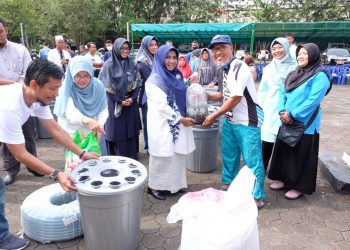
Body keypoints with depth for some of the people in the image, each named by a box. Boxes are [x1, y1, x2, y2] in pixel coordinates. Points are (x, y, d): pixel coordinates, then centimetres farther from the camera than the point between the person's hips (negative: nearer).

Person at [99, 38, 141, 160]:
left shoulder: (131, 65, 8)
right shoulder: (109, 65, -5)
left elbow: (137, 83, 6)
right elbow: (106, 87, -8)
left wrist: (132, 98, -10)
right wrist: (120, 101, -12)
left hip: (131, 103, 4)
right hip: (115, 104, -4)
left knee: (130, 130, 8)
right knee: (117, 131, -1)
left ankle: (131, 158, 20)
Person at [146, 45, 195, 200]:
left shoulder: (177, 76, 10)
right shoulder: (154, 80, -12)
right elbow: (161, 106, -17)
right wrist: (181, 119, -16)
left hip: (179, 123, 7)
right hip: (162, 124, -7)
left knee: (178, 155, 12)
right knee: (162, 156, 3)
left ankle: (175, 184, 27)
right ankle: (155, 186, 20)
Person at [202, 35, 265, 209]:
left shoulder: (239, 67, -17)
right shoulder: (225, 69, 10)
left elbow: (235, 98, -22)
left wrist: (213, 116, -15)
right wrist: (208, 96, 0)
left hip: (247, 122, -9)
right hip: (230, 120, 9)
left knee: (252, 160, -1)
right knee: (229, 155, 18)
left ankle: (257, 197, 12)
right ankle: (228, 185, 37)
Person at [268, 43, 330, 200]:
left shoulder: (320, 77, -12)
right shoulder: (293, 74, 11)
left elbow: (313, 101, -20)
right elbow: (283, 94, 8)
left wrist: (292, 115, -18)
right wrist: (282, 111, -9)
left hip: (305, 125, -7)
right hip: (287, 123, 7)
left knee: (301, 156, 4)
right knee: (285, 152, 15)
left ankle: (300, 186, 20)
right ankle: (284, 179, 32)